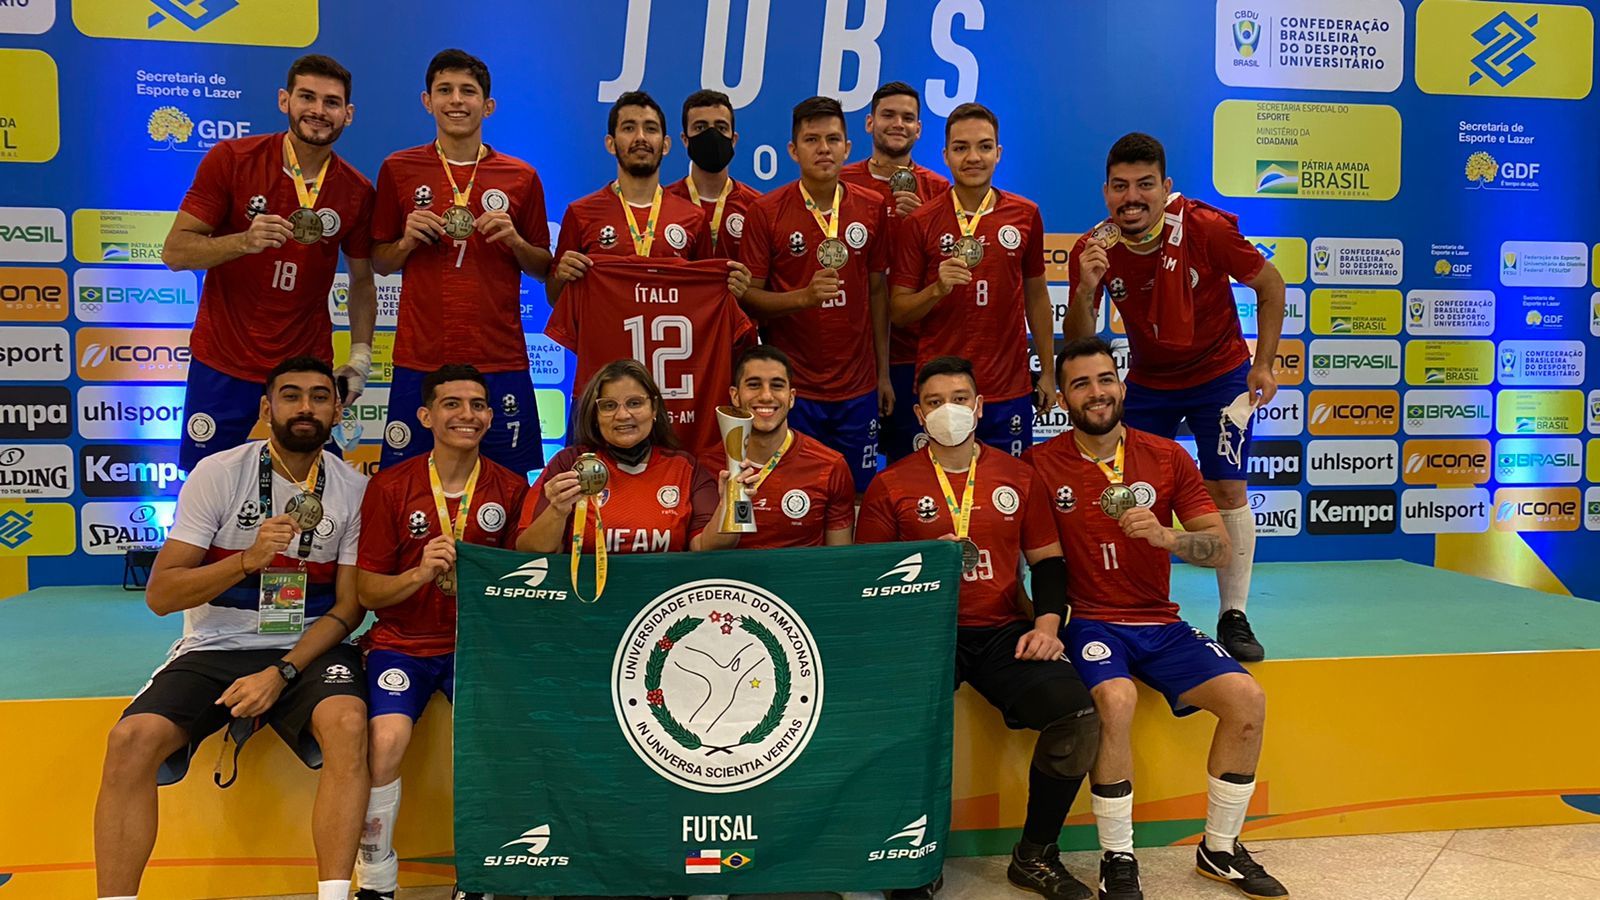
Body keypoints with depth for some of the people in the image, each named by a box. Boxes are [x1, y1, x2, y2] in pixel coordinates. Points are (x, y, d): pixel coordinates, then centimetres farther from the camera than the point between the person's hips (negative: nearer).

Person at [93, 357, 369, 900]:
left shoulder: (354, 489, -1)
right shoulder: (217, 473, -4)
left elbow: (348, 608, -1)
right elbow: (159, 595, -7)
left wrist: (282, 673, -15)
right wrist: (248, 560, -23)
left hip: (308, 648, 0)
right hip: (214, 649, 1)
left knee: (347, 722, -31)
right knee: (133, 739, -25)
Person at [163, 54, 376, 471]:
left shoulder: (357, 191, 0)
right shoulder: (231, 159, -6)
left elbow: (362, 280, 11)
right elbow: (174, 252, -7)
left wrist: (360, 356, 0)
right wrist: (245, 241, -24)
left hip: (307, 369, 1)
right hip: (223, 364, -1)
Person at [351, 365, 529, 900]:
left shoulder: (510, 489, 2)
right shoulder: (390, 486, -2)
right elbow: (367, 593, -1)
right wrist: (420, 573, -20)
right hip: (402, 641, -1)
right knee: (386, 740, -27)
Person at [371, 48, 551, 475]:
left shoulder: (521, 178, 6)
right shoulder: (399, 169, 7)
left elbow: (543, 269, 12)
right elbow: (379, 263, 13)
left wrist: (514, 240, -7)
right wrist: (407, 241, -6)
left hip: (500, 361, 0)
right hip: (419, 360, 0)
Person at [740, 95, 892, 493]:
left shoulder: (872, 208, 3)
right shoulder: (765, 212, -5)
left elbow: (878, 290, 9)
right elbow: (748, 296, -5)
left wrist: (883, 372, 8)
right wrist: (805, 296, -23)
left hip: (858, 387, 3)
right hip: (791, 386, -2)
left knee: (857, 495, 9)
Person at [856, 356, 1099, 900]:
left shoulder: (1017, 476, 13)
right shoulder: (891, 486, 6)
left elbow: (1047, 559, 15)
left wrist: (1047, 623, -1)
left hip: (1001, 631, 2)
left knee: (1076, 713, -22)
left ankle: (1035, 856, 2)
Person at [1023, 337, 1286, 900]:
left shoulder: (1167, 457, 3)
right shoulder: (1041, 464, -3)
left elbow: (1220, 548, 0)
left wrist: (1165, 537, -20)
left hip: (1160, 623, 4)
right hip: (1091, 624, -3)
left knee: (1246, 698, -15)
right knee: (1115, 698, -33)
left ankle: (1220, 850, 6)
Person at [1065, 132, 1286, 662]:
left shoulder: (1205, 228, -23)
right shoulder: (1094, 250, -16)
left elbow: (1270, 286, -7)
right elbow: (1079, 344, -14)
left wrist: (1264, 365, -9)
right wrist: (1085, 289, -33)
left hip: (1219, 375, -2)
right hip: (1148, 383, 3)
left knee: (1227, 490, -7)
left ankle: (1234, 618, 7)